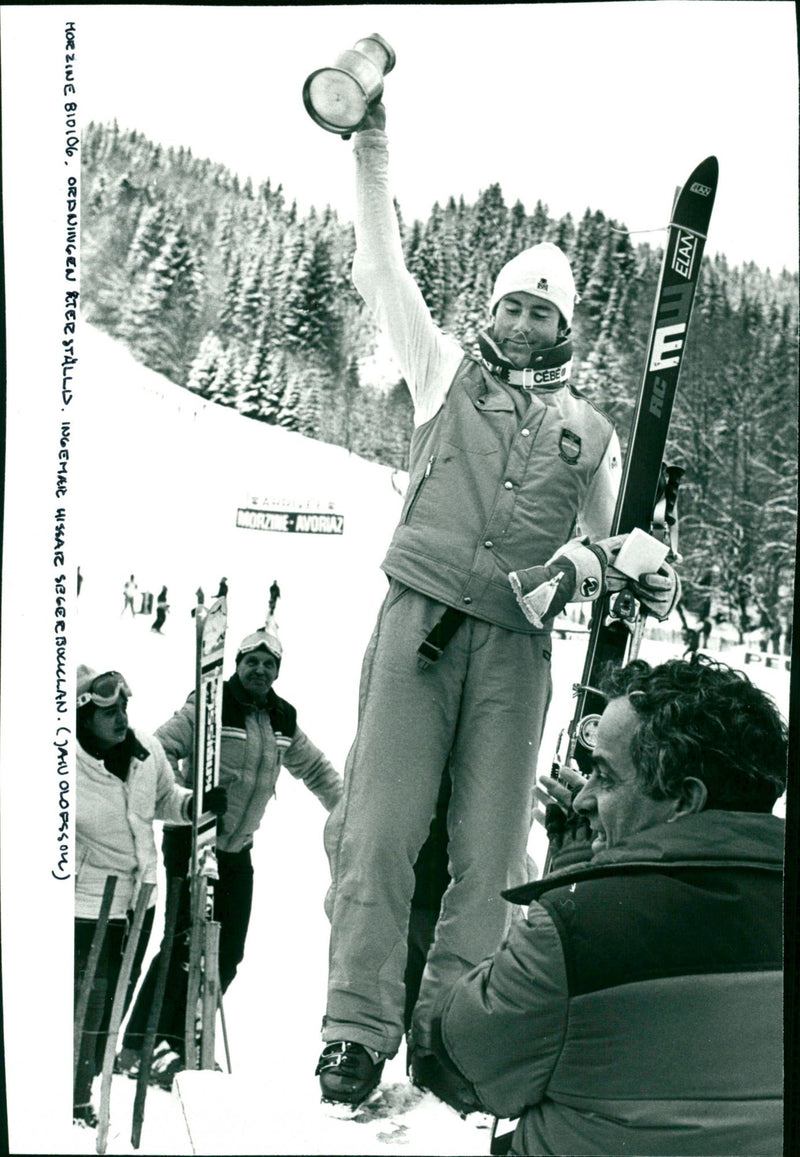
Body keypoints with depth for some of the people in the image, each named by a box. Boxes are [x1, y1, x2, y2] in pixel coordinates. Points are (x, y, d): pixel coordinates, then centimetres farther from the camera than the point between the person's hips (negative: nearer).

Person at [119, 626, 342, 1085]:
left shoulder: (284, 721, 10)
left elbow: (315, 769, 24)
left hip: (238, 849, 7)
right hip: (190, 839, -7)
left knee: (228, 953, 2)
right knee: (188, 940, -17)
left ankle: (180, 1045, 9)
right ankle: (141, 1044, -14)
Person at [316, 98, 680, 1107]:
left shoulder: (589, 431, 17)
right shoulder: (447, 374, 15)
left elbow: (606, 545, 24)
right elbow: (381, 276, 14)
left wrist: (637, 572, 1)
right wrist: (371, 153, 9)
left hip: (515, 644, 2)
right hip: (419, 620, -1)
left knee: (490, 852, -1)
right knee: (381, 828, -11)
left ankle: (447, 1034, 8)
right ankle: (358, 1031, -5)